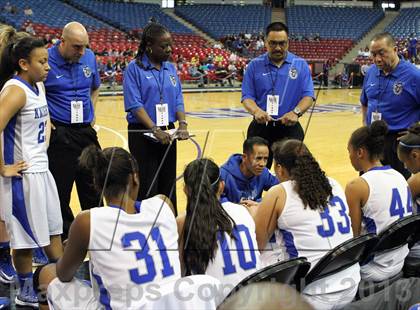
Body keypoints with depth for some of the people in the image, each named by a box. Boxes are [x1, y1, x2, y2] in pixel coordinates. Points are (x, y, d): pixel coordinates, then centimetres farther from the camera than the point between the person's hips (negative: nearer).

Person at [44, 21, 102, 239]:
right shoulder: (47, 60, -13)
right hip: (59, 135, -5)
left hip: (86, 132, 5)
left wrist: (90, 113, 11)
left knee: (93, 187, 14)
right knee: (61, 190, 3)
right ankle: (66, 238, 16)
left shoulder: (89, 57, 3)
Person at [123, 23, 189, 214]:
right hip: (142, 133, -5)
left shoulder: (170, 68, 10)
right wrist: (155, 129, -25)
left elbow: (178, 100, 9)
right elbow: (134, 104, -15)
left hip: (168, 133, 6)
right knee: (147, 188, -2)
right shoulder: (134, 68, -7)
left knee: (168, 185, 11)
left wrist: (182, 123, -10)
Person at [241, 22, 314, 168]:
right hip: (261, 127, 0)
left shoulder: (301, 65, 3)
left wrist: (295, 112, -22)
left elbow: (308, 95, -3)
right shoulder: (255, 65, 3)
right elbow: (247, 96, 0)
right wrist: (256, 111, -22)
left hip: (289, 127, 0)